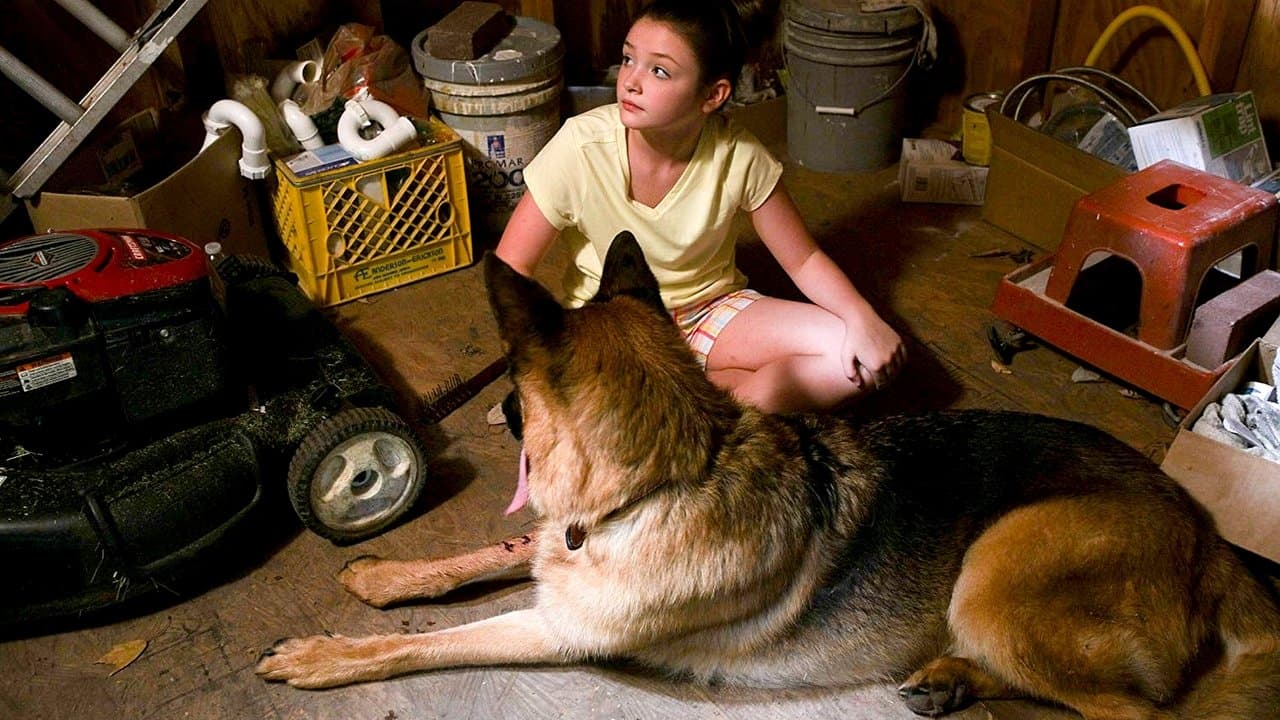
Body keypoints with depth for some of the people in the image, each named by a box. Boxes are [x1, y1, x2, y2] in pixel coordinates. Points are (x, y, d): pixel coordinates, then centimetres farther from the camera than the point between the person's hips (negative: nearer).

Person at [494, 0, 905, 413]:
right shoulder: (581, 147, -22)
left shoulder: (738, 155, -17)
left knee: (867, 360, -17)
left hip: (712, 310, 2)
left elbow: (805, 260, -6)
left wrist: (863, 321, -24)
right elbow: (510, 268, -13)